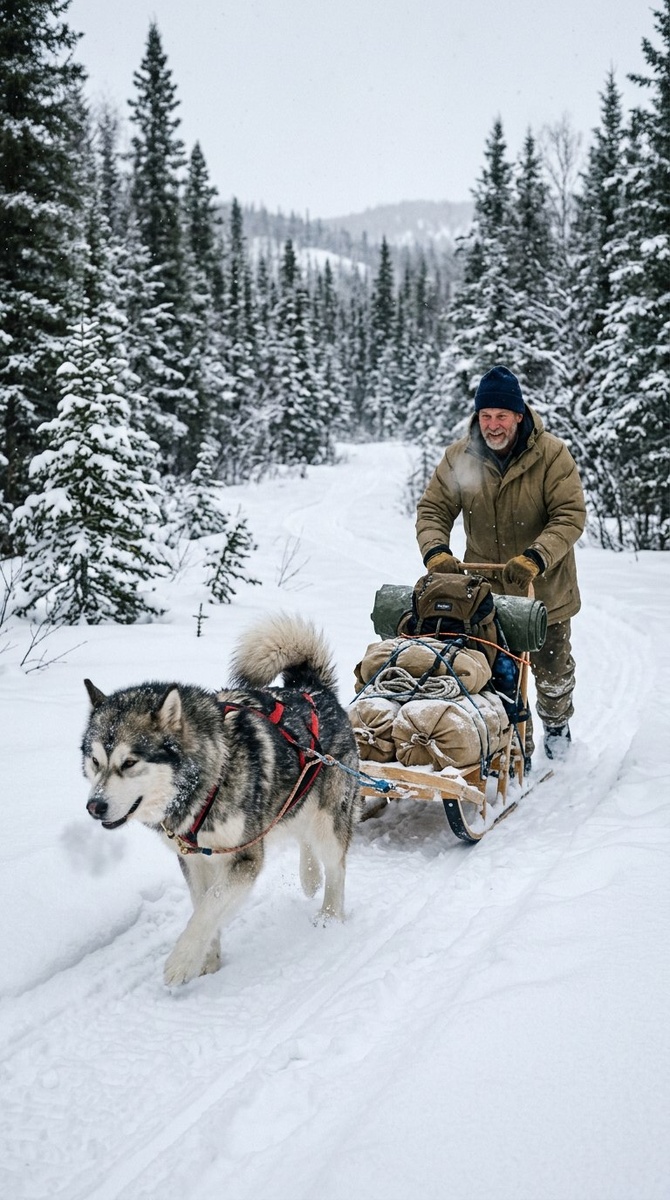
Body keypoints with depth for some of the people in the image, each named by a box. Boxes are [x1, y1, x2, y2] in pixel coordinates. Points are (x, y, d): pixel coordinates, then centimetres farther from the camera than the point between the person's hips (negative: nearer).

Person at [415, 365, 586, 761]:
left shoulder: (552, 454, -16)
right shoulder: (459, 456, -8)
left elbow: (571, 515, -20)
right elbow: (433, 509, -5)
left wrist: (535, 558, -34)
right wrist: (436, 552, -26)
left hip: (544, 588, -1)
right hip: (486, 586, 1)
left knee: (552, 666, 17)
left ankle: (557, 724, 47)